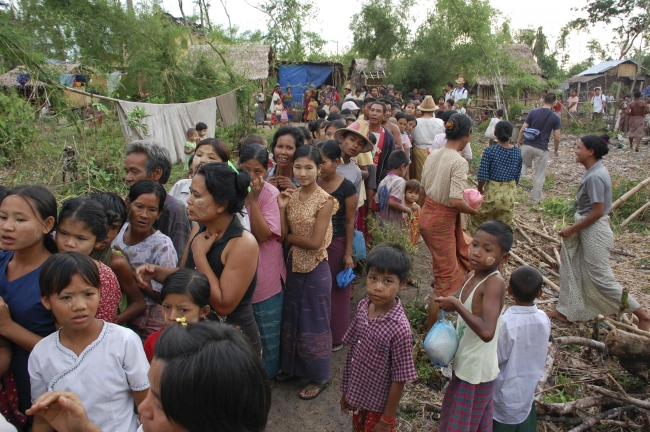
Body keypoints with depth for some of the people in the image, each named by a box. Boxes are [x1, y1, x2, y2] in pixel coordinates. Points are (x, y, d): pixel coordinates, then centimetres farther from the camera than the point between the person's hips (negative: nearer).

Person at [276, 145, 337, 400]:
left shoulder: (325, 200, -16)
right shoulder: (291, 196, 1)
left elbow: (315, 242, -20)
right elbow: (284, 234, -4)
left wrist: (287, 237, -9)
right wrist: (282, 208, -15)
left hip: (316, 269, -6)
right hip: (293, 265, 6)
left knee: (314, 322, 9)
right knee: (291, 317, 20)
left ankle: (319, 377, 29)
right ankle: (293, 366, 42)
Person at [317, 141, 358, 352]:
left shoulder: (347, 188, -13)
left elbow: (350, 222, -8)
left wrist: (348, 253, -8)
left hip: (336, 244, -3)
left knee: (336, 290, 11)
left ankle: (335, 338, 29)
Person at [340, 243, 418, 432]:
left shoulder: (400, 329, -28)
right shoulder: (362, 307, -11)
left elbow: (399, 380, -19)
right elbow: (352, 351, 1)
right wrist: (346, 390, 9)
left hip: (379, 406, -5)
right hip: (357, 397, 6)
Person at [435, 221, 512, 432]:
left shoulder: (494, 283, -26)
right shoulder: (473, 276, -1)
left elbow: (487, 332, -39)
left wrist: (456, 305, -31)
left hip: (477, 371, -8)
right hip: (464, 365, 8)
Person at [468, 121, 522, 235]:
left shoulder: (490, 151, -14)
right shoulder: (517, 152, -2)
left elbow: (483, 176, -14)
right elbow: (517, 175, 4)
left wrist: (479, 190, 2)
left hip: (492, 191, -4)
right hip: (510, 193, 4)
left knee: (478, 220, 16)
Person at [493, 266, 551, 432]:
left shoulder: (505, 323, -29)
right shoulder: (544, 319, -12)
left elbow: (497, 359, -18)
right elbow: (541, 355, 2)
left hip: (506, 392, -5)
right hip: (528, 390, 5)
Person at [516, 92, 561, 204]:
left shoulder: (533, 112, -1)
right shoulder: (555, 118, -4)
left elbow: (522, 130, -3)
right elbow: (557, 138, -4)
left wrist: (518, 144, 9)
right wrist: (555, 149, 14)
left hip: (527, 145, 2)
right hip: (542, 149, -2)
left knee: (524, 165, 27)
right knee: (539, 175, 11)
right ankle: (535, 199, 17)